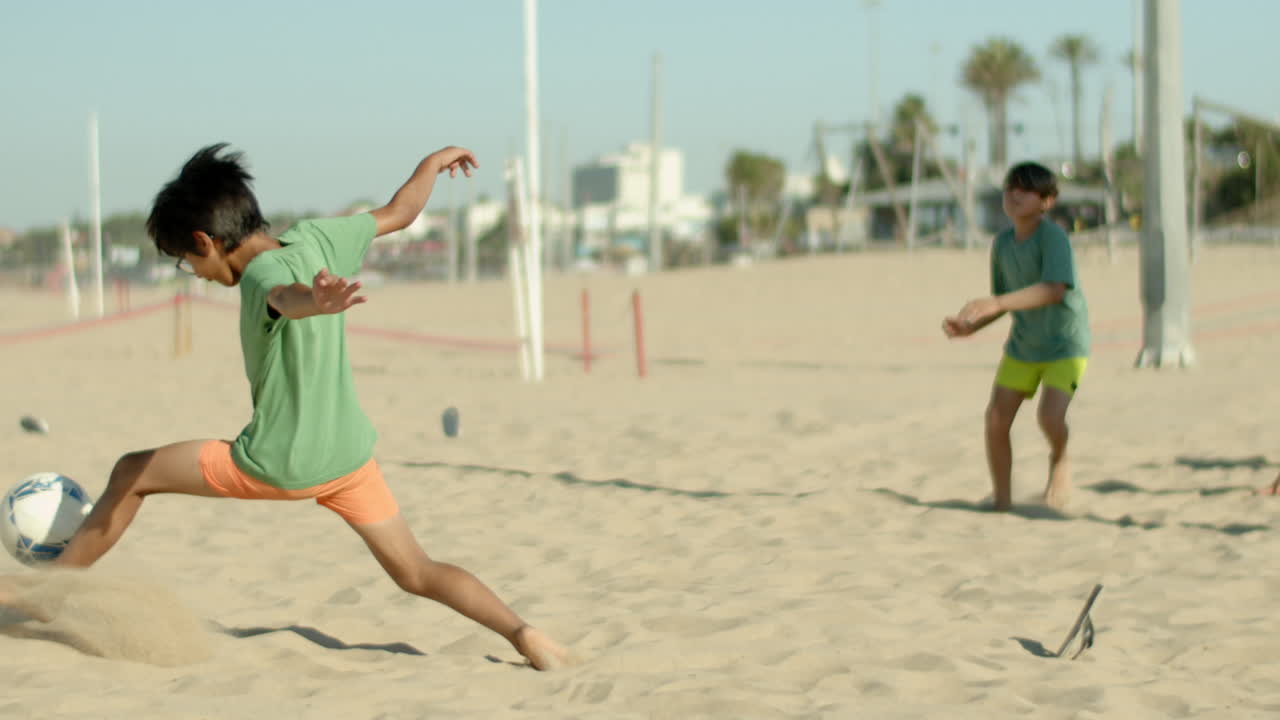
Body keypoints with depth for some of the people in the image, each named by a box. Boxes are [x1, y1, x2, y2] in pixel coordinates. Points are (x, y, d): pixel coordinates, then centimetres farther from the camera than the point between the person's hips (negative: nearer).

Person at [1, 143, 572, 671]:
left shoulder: (264, 275, -20)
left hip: (278, 466, -7)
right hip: (349, 451, 7)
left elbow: (289, 296, -45)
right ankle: (525, 635, -7)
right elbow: (399, 213, 12)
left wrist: (317, 301, -69)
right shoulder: (316, 238, -1)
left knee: (131, 474, 10)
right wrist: (433, 161, 32)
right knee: (414, 571, 10)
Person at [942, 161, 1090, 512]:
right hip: (1022, 345, 6)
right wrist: (971, 326, -9)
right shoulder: (1003, 243, -2)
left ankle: (1060, 460, 11)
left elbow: (1054, 289, -35)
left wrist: (994, 304, -43)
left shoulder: (1053, 236, -21)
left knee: (1051, 417, -24)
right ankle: (1003, 502, 12)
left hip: (1065, 343, -6)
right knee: (995, 419, -3)